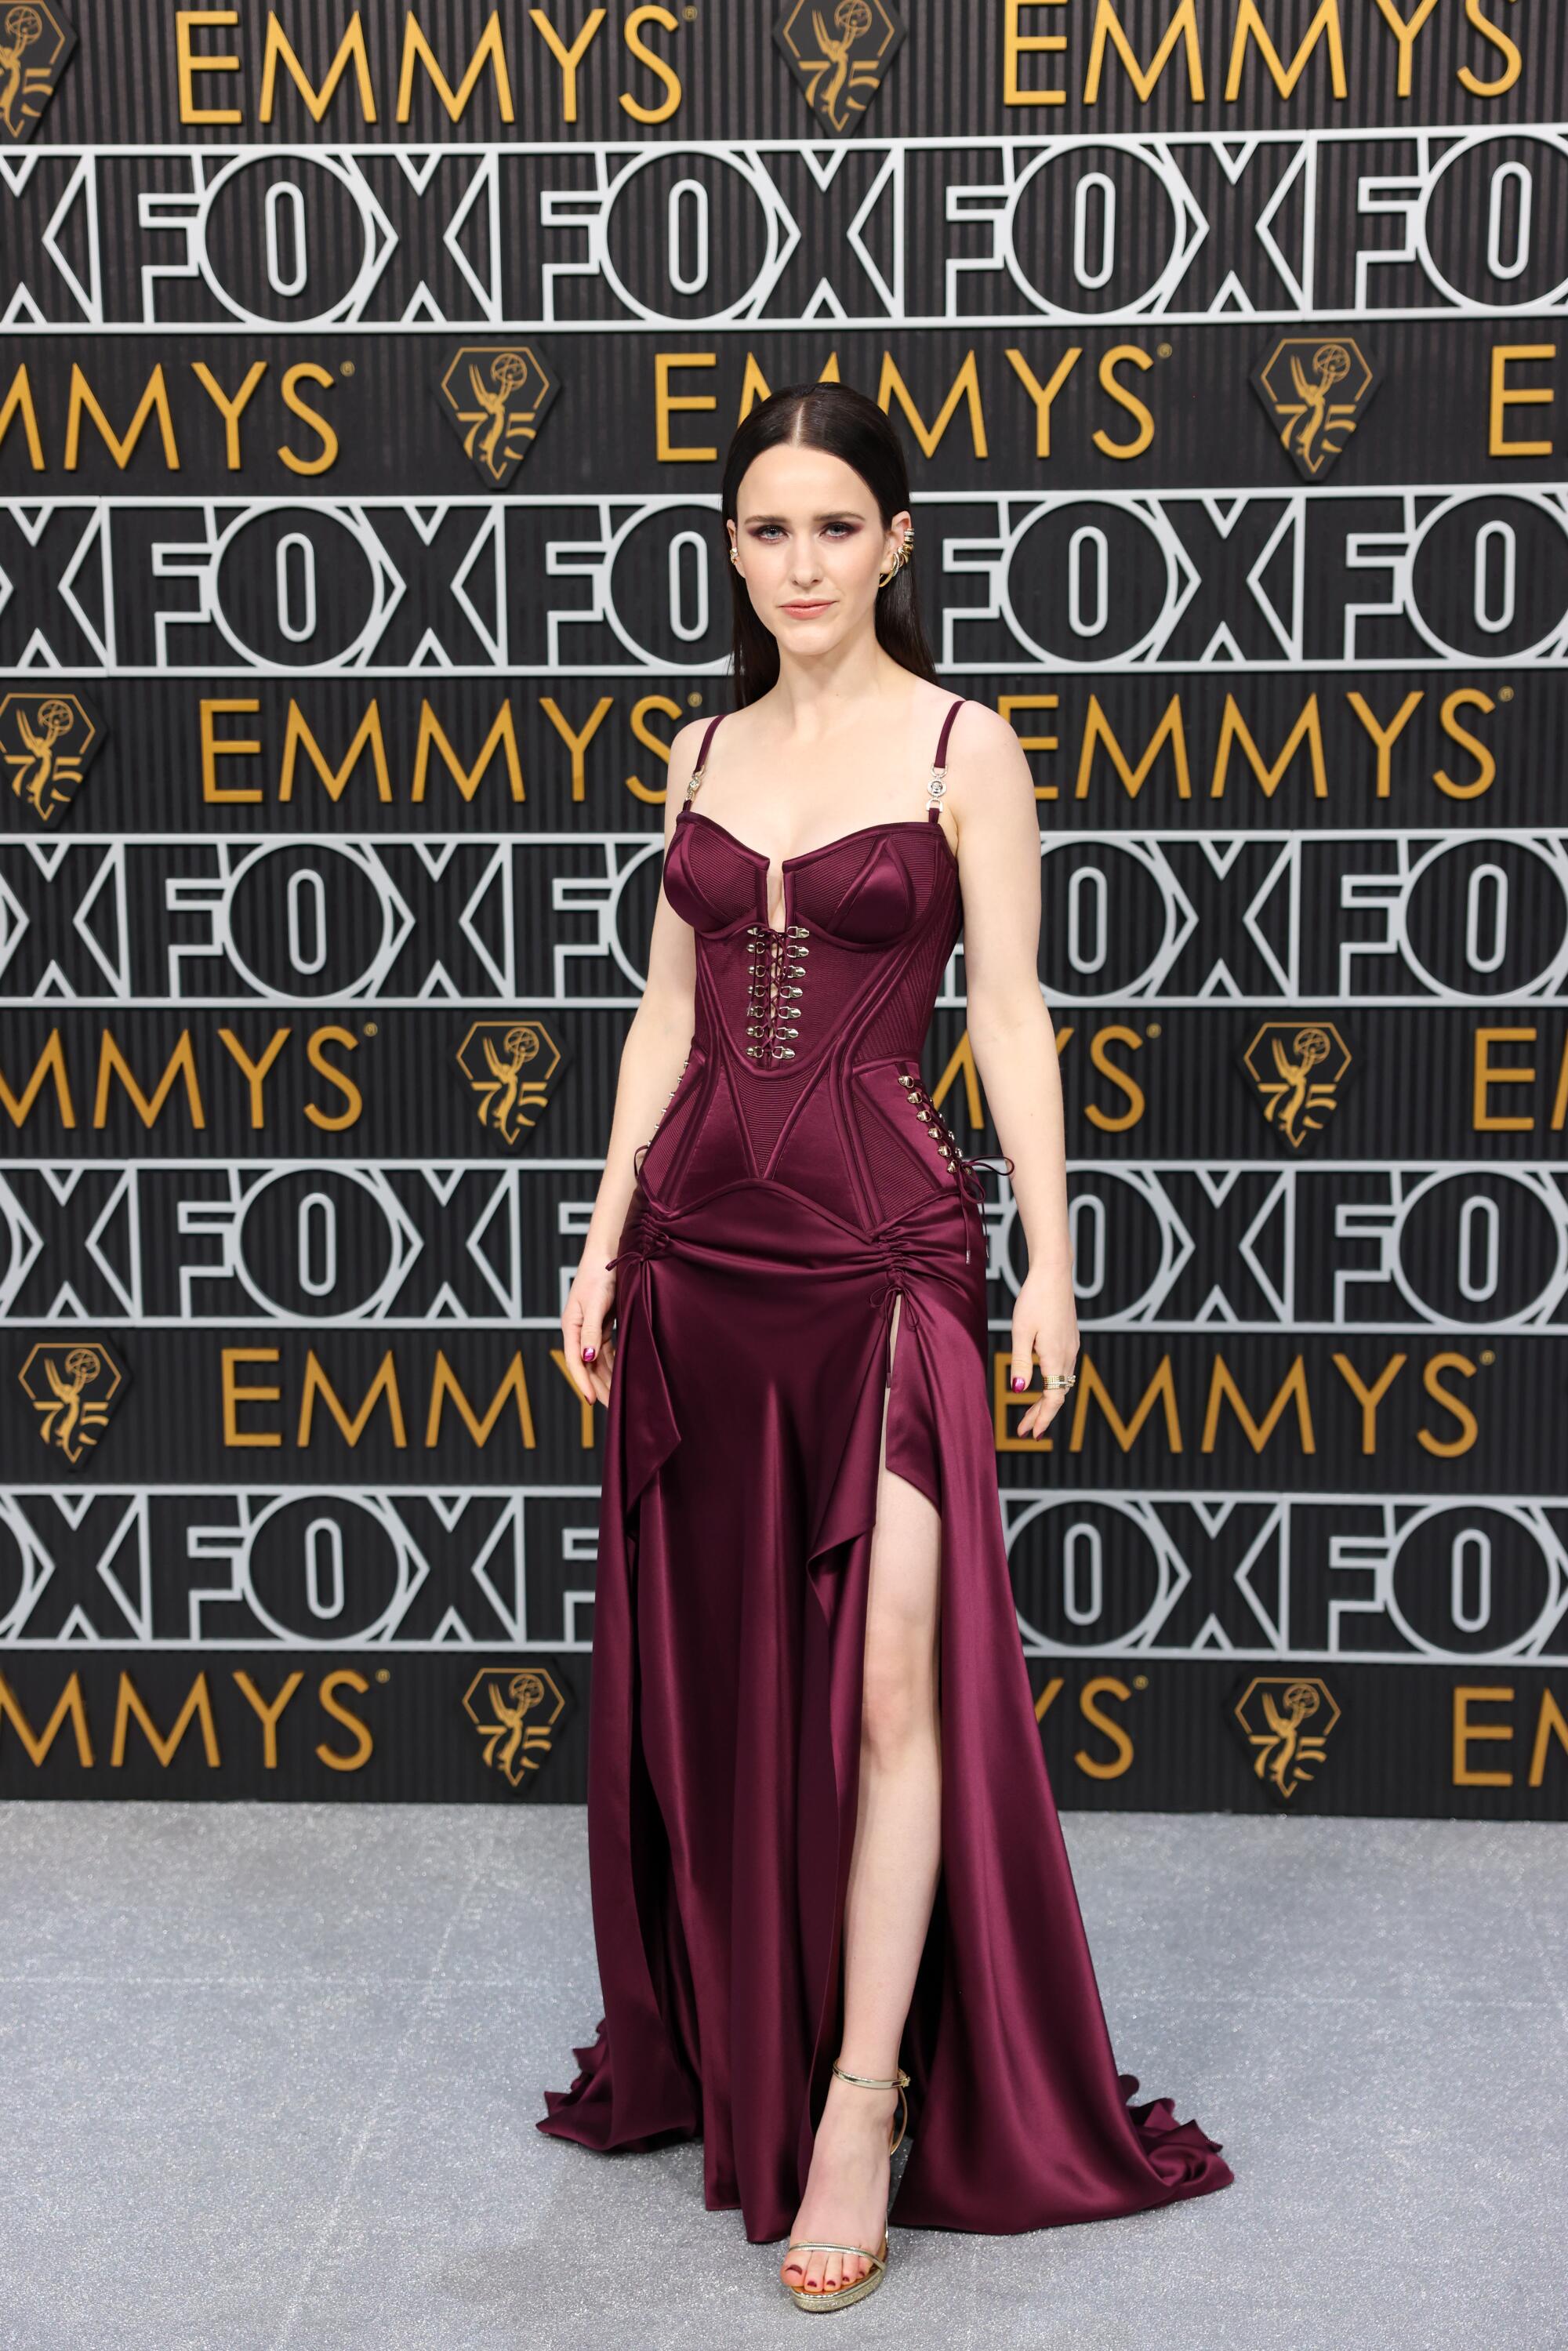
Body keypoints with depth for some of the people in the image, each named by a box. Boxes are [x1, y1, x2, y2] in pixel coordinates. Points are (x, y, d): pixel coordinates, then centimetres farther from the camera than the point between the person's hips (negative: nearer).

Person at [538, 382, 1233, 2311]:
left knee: (886, 1678, -6)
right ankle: (723, 2049, 30)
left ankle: (863, 2099, 5)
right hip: (700, 1237, 5)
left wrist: (1049, 1264, -6)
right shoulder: (704, 751, 12)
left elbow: (1008, 1016, -3)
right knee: (707, 1669, 12)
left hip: (881, 1239, -4)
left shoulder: (963, 747, -1)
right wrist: (604, 1245, 10)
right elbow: (667, 1011, 13)